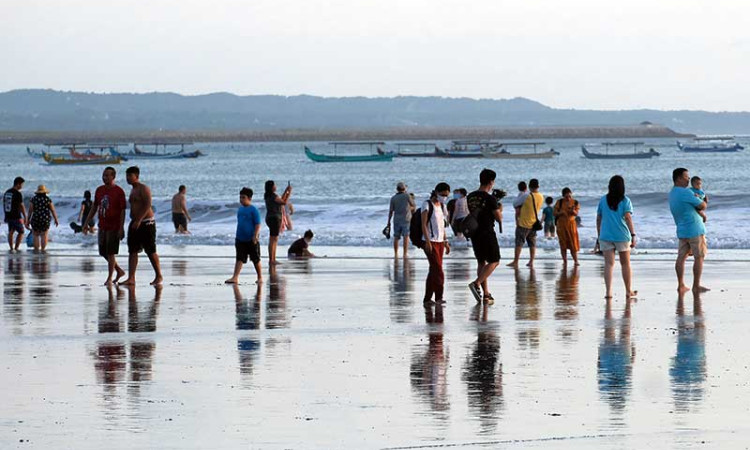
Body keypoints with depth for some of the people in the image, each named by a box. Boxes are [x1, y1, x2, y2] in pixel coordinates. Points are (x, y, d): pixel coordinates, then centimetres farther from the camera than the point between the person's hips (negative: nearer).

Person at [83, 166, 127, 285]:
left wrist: (121, 228, -16)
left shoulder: (118, 191, -9)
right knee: (103, 252, 9)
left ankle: (110, 278, 5)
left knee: (111, 253, -4)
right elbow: (94, 207, 17)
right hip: (102, 226, 7)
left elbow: (122, 211, -11)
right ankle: (119, 271, 26)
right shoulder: (99, 190, 9)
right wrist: (86, 222, 13)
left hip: (114, 228, -7)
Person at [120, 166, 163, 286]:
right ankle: (131, 278, -4)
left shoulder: (143, 189, -11)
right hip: (135, 223, 9)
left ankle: (159, 276, 9)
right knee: (132, 251, 0)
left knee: (151, 251, -2)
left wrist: (139, 220, -27)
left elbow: (147, 206, -21)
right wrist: (134, 221, 19)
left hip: (146, 223, -9)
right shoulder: (133, 191, 17)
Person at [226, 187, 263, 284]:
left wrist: (255, 236, -20)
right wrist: (237, 236, 20)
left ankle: (260, 277, 18)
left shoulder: (253, 210, -10)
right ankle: (235, 277, -8)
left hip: (251, 240, -6)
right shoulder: (240, 209, 11)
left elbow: (257, 224, -13)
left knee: (256, 259, 6)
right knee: (239, 259, -2)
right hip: (240, 239, 6)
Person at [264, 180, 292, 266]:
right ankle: (271, 260, -6)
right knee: (273, 240, -7)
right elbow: (284, 202, -11)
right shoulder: (273, 196, -17)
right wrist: (289, 193, 0)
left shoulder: (268, 196, 11)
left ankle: (273, 259, 17)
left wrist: (286, 191, 19)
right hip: (274, 218, -10)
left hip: (270, 218, 10)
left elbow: (280, 200, 20)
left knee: (274, 240, 14)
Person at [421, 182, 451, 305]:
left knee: (434, 270, 6)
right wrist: (427, 241, -20)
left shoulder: (442, 206, 15)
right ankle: (439, 296, -17)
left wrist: (446, 242, 16)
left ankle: (427, 298, 9)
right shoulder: (427, 205, -7)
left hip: (440, 241, 8)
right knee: (437, 268, -15)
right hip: (430, 241, -8)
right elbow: (424, 224, -12)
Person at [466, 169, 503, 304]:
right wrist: (500, 210, 10)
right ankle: (476, 283, -15)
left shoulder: (470, 197, 5)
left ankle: (486, 294, 11)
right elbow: (499, 218, -10)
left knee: (481, 262, 13)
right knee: (494, 261, 4)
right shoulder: (490, 199, -15)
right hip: (487, 233, -6)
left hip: (474, 234, 6)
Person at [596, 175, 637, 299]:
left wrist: (599, 236, 17)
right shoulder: (625, 201, -3)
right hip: (622, 236, -2)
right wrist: (633, 235, -9)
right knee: (625, 264, 11)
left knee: (609, 263, 0)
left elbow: (598, 219, 9)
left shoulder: (603, 200, 5)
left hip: (605, 236, 2)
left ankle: (608, 291, -11)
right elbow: (628, 218, -10)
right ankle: (629, 291, 20)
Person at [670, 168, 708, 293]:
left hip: (682, 230, 9)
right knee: (699, 257, -1)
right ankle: (696, 286, 0)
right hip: (694, 229, -9)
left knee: (681, 257, 8)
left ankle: (681, 285, 9)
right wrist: (703, 202, 10)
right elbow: (702, 206, -13)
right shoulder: (685, 192, -17)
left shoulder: (672, 193, 12)